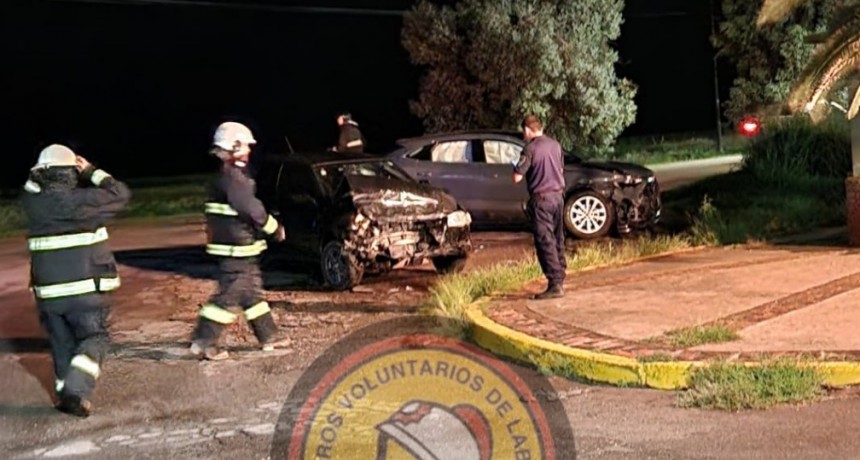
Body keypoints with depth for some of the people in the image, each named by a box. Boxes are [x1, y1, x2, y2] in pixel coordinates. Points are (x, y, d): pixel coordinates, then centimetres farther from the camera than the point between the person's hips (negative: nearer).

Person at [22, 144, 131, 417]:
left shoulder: (33, 203, 1)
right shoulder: (81, 200, -13)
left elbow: (32, 185, 26)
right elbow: (121, 195, -1)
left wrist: (43, 172, 12)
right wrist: (92, 172, 3)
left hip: (48, 293, 5)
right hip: (86, 290, -4)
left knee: (62, 346, 16)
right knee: (94, 340, 5)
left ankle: (68, 396, 21)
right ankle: (76, 390, -14)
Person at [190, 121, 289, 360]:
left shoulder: (230, 174, 14)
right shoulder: (232, 177, -18)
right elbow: (252, 210, -22)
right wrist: (275, 228, -9)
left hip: (242, 249, 10)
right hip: (236, 250, -10)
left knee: (252, 293, 16)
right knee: (228, 296, -5)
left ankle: (269, 336, 25)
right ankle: (203, 342, 1)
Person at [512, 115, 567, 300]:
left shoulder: (530, 148, -13)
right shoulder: (555, 145, 8)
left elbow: (517, 178, -13)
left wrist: (516, 169, 7)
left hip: (541, 198, -7)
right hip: (558, 195, 7)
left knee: (545, 242, -6)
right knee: (557, 240, 14)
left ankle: (555, 285, -10)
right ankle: (559, 279, 22)